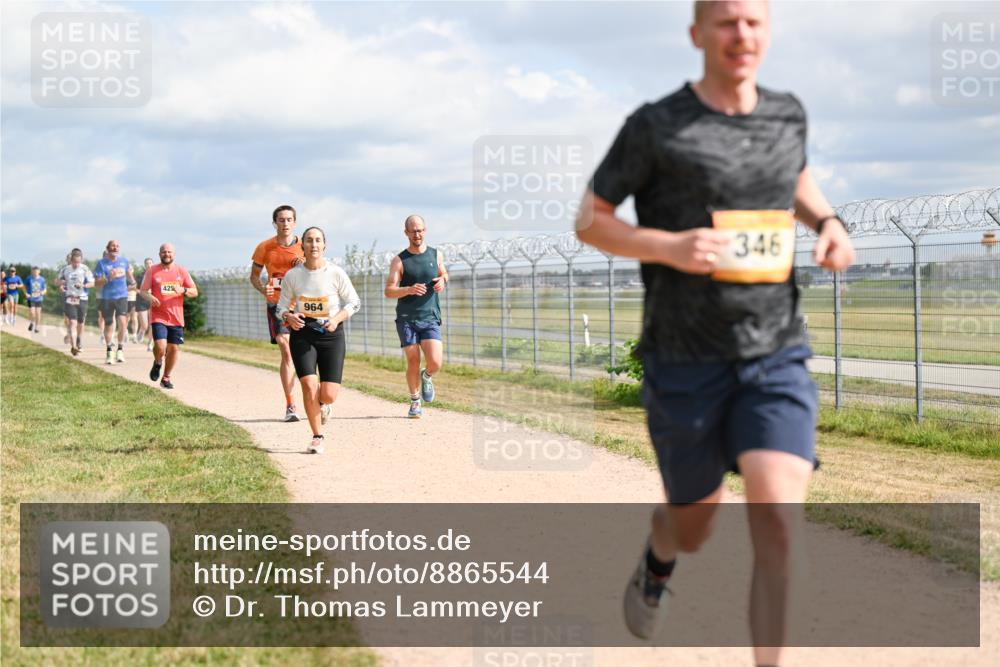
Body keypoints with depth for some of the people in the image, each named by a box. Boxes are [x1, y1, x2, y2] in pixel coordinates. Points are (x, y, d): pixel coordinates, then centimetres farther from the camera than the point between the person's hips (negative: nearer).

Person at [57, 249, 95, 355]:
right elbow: (60, 279, 19)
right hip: (69, 298, -1)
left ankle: (79, 340, 41)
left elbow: (92, 283, -1)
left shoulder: (85, 269, -2)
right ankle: (73, 346, -24)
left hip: (82, 299, 1)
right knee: (72, 322, -14)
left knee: (80, 323, 14)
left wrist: (83, 285, -19)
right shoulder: (65, 269, 4)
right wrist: (61, 285, -2)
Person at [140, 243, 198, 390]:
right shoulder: (152, 271, 2)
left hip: (176, 318, 3)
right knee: (160, 346, -18)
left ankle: (166, 378, 22)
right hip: (158, 317, -3)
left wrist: (183, 290, -14)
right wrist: (150, 298, -19)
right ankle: (157, 363, 16)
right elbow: (142, 291, 3)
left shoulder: (182, 271, 7)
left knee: (174, 348, 4)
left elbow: (195, 292, 7)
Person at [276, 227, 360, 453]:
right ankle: (317, 437, 2)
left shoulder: (336, 273, -5)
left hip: (331, 334, 0)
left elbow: (354, 303, 3)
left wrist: (337, 319, -14)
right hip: (302, 334, 0)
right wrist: (289, 317, -15)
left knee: (329, 394, -8)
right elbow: (281, 307, 8)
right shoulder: (292, 275, -1)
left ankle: (323, 404, 33)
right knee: (309, 385, -16)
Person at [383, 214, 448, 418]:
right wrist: (409, 289, -25)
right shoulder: (399, 261, -1)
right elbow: (388, 291, -6)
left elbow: (444, 274, 26)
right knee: (413, 363, -2)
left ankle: (426, 377, 23)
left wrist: (443, 280, 1)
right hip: (406, 319, -1)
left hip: (430, 318, 1)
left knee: (435, 363, -13)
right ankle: (415, 402, 19)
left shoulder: (436, 255, 7)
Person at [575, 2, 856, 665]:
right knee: (694, 527, 15)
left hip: (777, 358, 2)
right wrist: (670, 247, -18)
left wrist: (828, 223, 7)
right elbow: (589, 220, -1)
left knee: (779, 516, -18)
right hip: (685, 364, -2)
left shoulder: (787, 113, 6)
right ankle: (657, 562, 53)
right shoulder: (656, 126, -7)